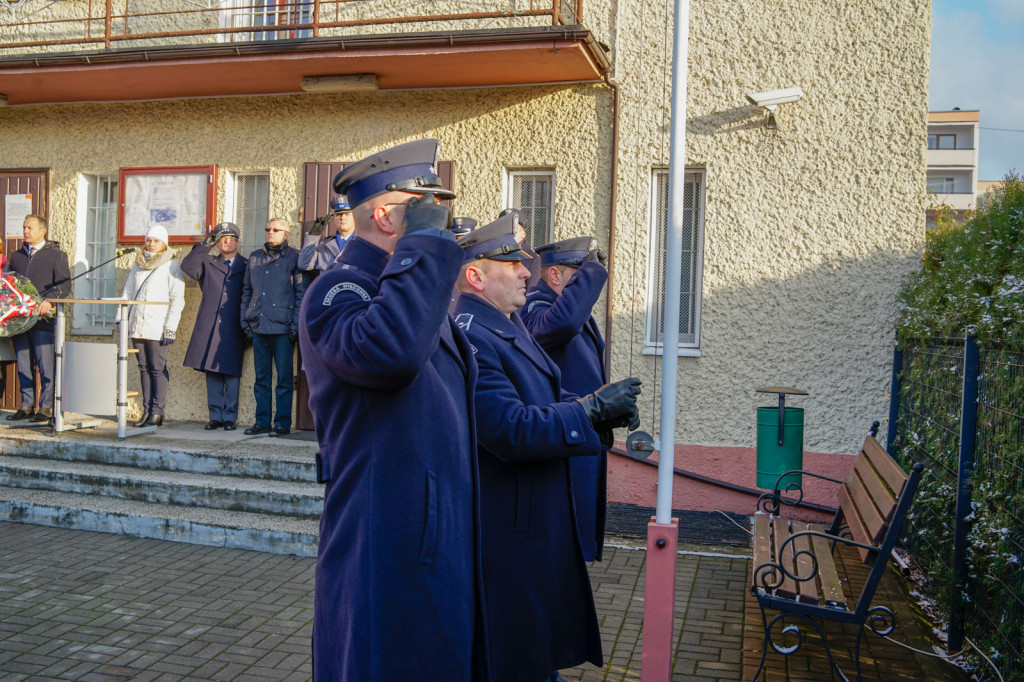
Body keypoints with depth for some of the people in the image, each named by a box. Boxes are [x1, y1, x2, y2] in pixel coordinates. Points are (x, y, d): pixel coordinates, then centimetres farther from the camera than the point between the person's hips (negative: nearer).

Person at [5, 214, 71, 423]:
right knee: (23, 365, 7)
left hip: (43, 319, -5)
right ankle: (27, 406, 14)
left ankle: (46, 407, 1)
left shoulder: (56, 255, 3)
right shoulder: (16, 256, 20)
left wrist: (49, 301, -22)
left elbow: (64, 286, -5)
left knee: (45, 365, -5)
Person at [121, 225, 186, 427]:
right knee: (144, 368, 6)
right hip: (137, 326, 5)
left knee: (158, 369, -6)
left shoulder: (171, 265, -1)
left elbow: (177, 299, -6)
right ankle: (147, 411, 10)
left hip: (157, 327, -5)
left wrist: (170, 327, -12)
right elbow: (128, 293, 21)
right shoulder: (138, 264, 17)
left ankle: (157, 412, -2)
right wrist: (122, 319, 10)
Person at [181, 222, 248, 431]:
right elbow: (187, 266, -1)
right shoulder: (208, 263, 16)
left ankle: (229, 417, 5)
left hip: (233, 330, -2)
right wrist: (205, 245, -2)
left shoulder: (246, 267, 11)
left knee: (231, 373, -2)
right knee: (212, 372, 3)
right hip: (209, 328, 2)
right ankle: (215, 416, 10)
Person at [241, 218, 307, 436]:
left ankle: (283, 423, 6)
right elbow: (246, 291, 19)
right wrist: (245, 321, 10)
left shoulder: (294, 258, 1)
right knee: (261, 377, 9)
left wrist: (296, 326, -10)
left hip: (283, 328, -5)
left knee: (284, 377, -1)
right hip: (258, 326, 5)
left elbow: (301, 293, -3)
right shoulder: (254, 257, 15)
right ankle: (262, 421, 16)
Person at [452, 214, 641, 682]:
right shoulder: (469, 336, -22)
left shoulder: (510, 327, 12)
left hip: (541, 520, 10)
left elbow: (540, 401, 16)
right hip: (507, 533, -10)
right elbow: (510, 428, -29)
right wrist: (593, 410, -23)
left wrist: (599, 409, -2)